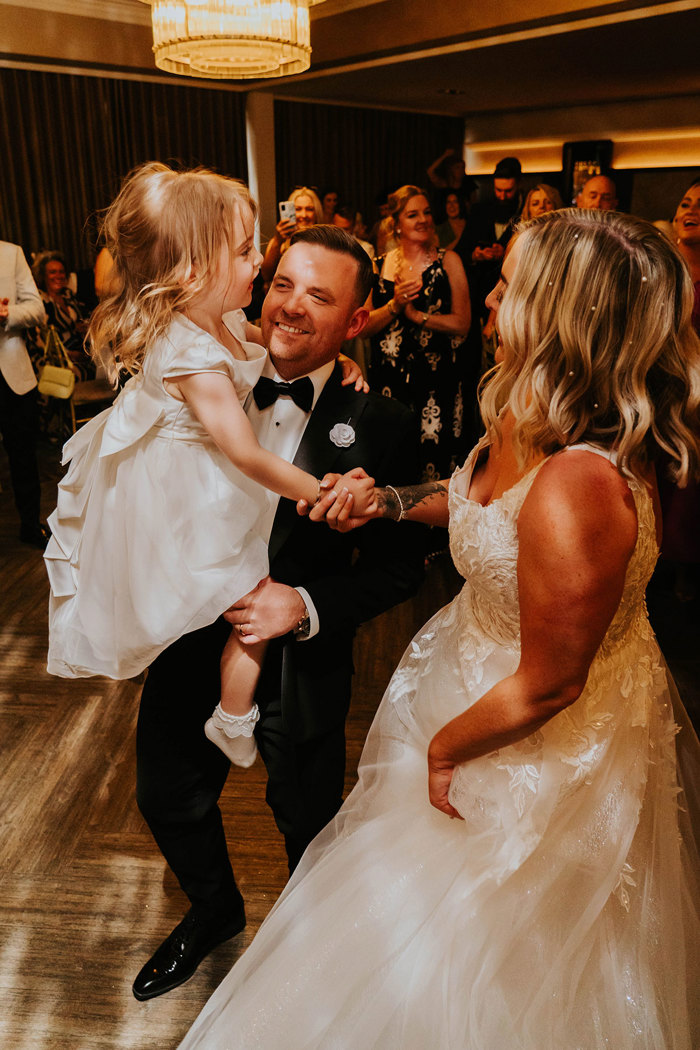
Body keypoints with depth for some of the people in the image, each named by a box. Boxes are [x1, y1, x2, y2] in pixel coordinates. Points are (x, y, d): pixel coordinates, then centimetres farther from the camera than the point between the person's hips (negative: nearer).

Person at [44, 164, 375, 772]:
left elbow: (266, 350, 11)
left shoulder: (221, 317, -7)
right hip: (185, 499, -10)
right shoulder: (194, 360, -34)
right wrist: (324, 491, -29)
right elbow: (246, 455, -33)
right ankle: (234, 722, 21)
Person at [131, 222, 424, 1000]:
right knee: (169, 798, 25)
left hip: (301, 668, -3)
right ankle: (215, 911, 59)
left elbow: (402, 562, -13)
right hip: (192, 650, 4)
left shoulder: (379, 426, -18)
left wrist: (307, 607, -26)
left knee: (308, 822, 22)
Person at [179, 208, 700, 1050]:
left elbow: (547, 686, -28)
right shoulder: (532, 420, -12)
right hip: (478, 661, 8)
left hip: (543, 751, -8)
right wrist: (387, 500, -4)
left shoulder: (577, 490, -39)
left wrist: (444, 748, -12)